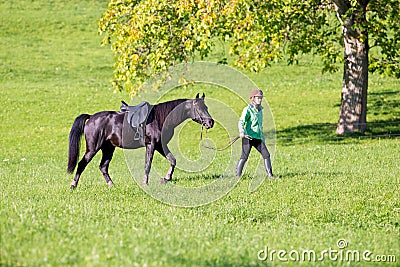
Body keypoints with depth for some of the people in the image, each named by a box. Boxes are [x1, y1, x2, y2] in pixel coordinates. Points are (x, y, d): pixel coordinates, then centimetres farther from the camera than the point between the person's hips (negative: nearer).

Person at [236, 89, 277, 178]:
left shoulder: (260, 109, 15)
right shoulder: (248, 109, -8)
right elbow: (241, 122, -18)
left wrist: (262, 137, 29)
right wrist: (241, 131, -37)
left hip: (258, 137, 7)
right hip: (248, 137, -7)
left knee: (266, 154, -1)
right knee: (244, 157, -5)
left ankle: (269, 174, 4)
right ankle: (238, 175, 6)